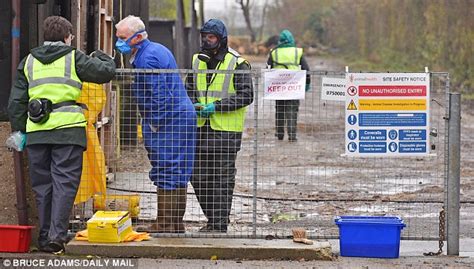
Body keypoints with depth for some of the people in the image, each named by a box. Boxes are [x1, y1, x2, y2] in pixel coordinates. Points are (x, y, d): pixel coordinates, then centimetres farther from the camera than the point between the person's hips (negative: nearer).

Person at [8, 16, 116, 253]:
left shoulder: (28, 62, 15)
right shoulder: (74, 58, 3)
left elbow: (16, 101, 13)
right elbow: (106, 72, 7)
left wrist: (19, 131, 19)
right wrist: (102, 57, 29)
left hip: (36, 132, 4)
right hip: (68, 129, -4)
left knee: (42, 184, 11)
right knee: (64, 182, -2)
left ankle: (45, 236, 13)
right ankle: (56, 234, -12)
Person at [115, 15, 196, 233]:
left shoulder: (148, 57, -15)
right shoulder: (156, 50, 18)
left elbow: (159, 94, -20)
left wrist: (155, 124, -14)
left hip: (167, 120, -11)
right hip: (183, 116, 11)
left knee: (165, 171, -8)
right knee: (176, 172, 12)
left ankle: (165, 223, -7)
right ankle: (175, 222, 17)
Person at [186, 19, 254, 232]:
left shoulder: (237, 63, -7)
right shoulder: (197, 61, 11)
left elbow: (246, 95, -12)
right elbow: (189, 89, 19)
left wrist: (216, 106, -18)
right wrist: (194, 105, -4)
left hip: (226, 129, -6)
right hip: (201, 127, 6)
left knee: (222, 178, -3)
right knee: (198, 176, 9)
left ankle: (220, 224, 3)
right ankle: (212, 219, 22)